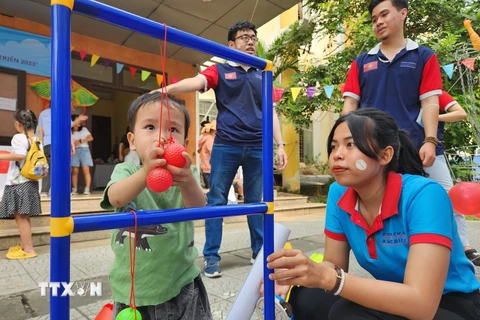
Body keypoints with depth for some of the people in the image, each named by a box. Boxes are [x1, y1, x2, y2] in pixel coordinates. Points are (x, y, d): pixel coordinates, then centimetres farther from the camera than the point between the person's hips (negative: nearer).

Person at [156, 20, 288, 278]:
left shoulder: (263, 76, 17)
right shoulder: (220, 71, 7)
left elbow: (270, 112, 14)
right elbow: (196, 82, -12)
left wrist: (280, 144, 5)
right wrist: (166, 89, -32)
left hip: (257, 147, 3)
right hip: (226, 145, -2)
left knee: (256, 201, 10)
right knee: (217, 200, 1)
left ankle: (259, 251, 24)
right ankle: (211, 256, 11)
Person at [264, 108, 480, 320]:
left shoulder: (424, 195, -27)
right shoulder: (338, 195, -10)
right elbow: (334, 265, -4)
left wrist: (328, 277, -42)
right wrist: (296, 273, -25)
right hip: (392, 300, 4)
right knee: (306, 298, -18)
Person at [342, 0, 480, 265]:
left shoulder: (423, 56, 10)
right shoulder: (362, 62, 13)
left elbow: (429, 102, 2)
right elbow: (350, 104, 8)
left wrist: (430, 141, -11)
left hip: (416, 147, -1)